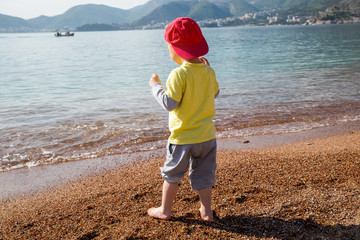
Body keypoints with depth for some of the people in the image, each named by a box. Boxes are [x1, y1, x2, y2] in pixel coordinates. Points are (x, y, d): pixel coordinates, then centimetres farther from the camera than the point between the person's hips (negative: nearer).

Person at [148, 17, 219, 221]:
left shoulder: (178, 75, -19)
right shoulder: (209, 72, 0)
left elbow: (169, 104, -21)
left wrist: (156, 86, -6)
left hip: (182, 138, -5)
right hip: (207, 136, 5)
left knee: (172, 174, 13)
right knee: (203, 175, 18)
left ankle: (165, 210, 27)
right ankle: (206, 211, 27)